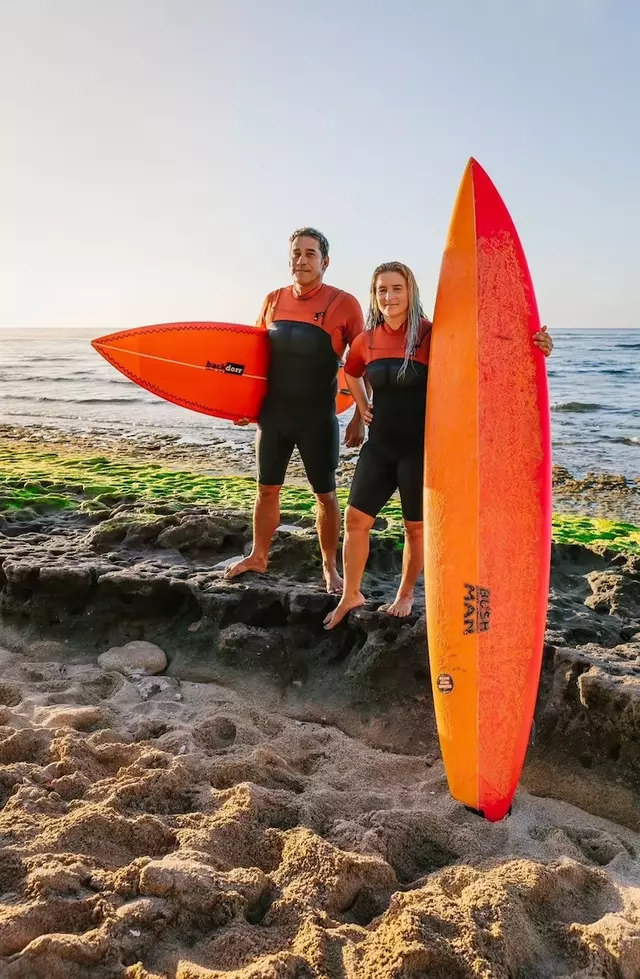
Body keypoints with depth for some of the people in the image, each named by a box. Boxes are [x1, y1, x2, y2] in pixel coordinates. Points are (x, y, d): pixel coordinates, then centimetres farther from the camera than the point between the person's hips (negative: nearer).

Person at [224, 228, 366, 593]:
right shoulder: (273, 300, 5)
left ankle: (330, 568, 20)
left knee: (325, 494, 6)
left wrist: (359, 418, -8)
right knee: (267, 489, 14)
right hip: (273, 412, 4)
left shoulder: (343, 304, -9)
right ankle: (259, 557, 30)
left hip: (318, 416, -4)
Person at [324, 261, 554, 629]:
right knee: (355, 519, 5)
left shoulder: (431, 335, -12)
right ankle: (350, 595, 22)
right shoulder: (367, 339, 2)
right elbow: (351, 372, 23)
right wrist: (362, 407, 12)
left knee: (416, 527, 9)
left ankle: (405, 595, 30)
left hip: (420, 447, -4)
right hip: (379, 445, 4)